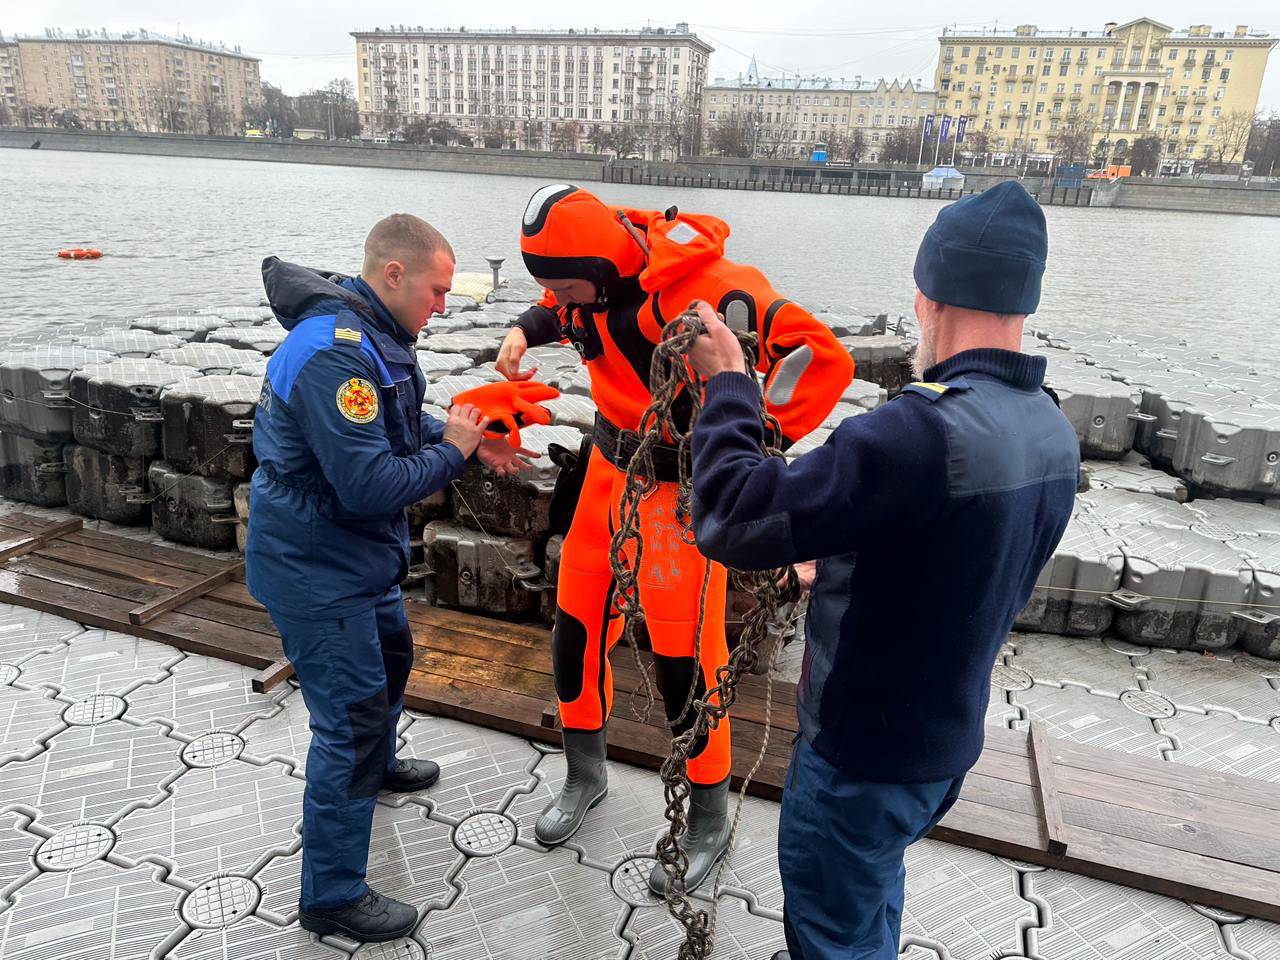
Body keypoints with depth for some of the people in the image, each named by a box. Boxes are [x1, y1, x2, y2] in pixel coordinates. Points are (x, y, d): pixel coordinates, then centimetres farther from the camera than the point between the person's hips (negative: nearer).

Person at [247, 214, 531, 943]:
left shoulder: (371, 336, 4)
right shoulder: (336, 355, -29)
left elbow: (400, 426, 15)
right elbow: (369, 485, -32)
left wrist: (468, 439, -1)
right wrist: (451, 451, -18)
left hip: (355, 556, 11)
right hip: (316, 572, -10)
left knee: (391, 658, 29)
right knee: (351, 720, -3)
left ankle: (378, 767, 57)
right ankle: (333, 896, 15)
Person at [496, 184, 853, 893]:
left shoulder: (707, 290, -28)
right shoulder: (594, 274, -5)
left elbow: (822, 358, -25)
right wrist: (526, 330, -1)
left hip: (681, 490, -7)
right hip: (610, 466, 7)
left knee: (684, 657, 1)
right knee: (577, 627, 13)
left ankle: (709, 821, 26)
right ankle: (585, 776, 39)